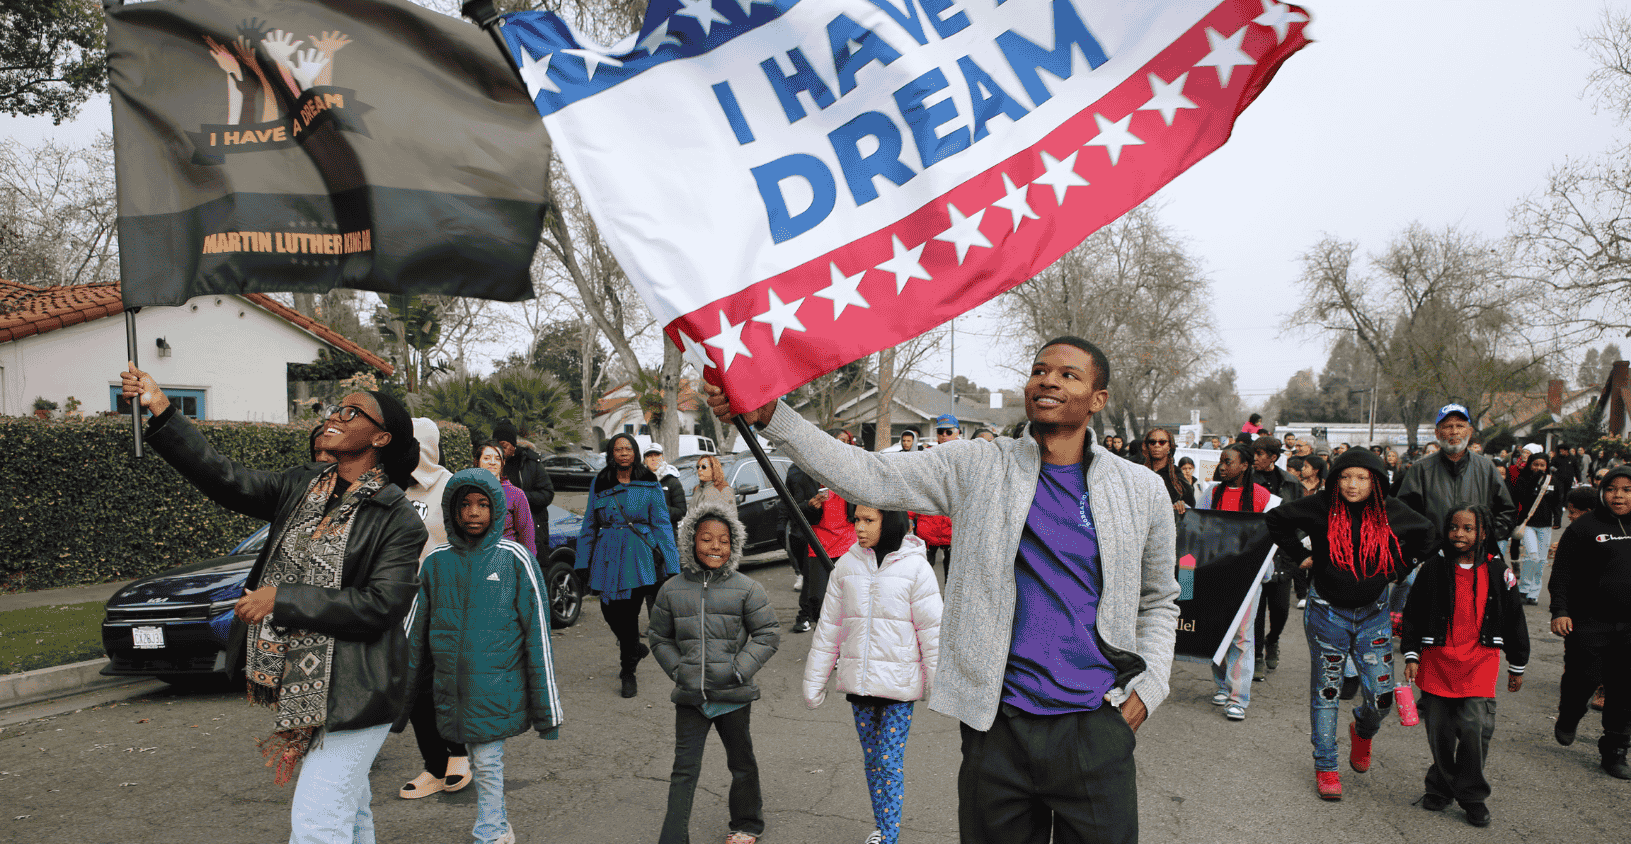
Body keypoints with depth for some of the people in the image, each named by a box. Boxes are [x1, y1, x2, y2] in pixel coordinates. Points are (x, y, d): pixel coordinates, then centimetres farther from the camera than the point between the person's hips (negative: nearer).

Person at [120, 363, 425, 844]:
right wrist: (161, 412, -11)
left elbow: (377, 606, -20)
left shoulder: (398, 521, -13)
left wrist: (282, 600, -17)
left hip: (351, 695, -7)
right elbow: (228, 481, -3)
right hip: (297, 689, 7)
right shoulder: (302, 488, 8)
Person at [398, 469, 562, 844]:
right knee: (480, 763, 12)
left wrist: (547, 710, -6)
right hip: (452, 689, 3)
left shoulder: (515, 559, -7)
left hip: (497, 685, -3)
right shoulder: (436, 561, 3)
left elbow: (538, 633, -5)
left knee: (488, 762, 0)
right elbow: (415, 632, 11)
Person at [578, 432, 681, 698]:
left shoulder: (649, 484, 2)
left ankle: (628, 673, 13)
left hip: (639, 554, -3)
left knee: (628, 612, -4)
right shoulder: (599, 484, 9)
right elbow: (589, 526, 14)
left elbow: (662, 524, 1)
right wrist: (581, 564, 10)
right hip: (608, 555, 3)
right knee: (610, 611, 4)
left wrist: (671, 566, -5)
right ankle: (634, 649, 34)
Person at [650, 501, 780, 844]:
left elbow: (767, 635, -2)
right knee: (684, 768, 1)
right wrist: (677, 670, -1)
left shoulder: (746, 589, -7)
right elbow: (659, 637, 12)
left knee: (742, 764, 17)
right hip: (690, 698, 1)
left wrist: (740, 670, -11)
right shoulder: (672, 590, 0)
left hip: (733, 696, -1)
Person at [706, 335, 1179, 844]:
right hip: (998, 726, 0)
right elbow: (865, 476, -9)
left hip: (1097, 730, 1)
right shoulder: (975, 468, 0)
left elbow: (1158, 603, 17)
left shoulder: (1141, 490, 5)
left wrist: (1147, 689, 2)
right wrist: (769, 416, -19)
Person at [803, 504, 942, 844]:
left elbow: (932, 630, -6)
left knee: (891, 763, -1)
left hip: (899, 686, -4)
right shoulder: (847, 565, 2)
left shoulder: (915, 567, -9)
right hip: (858, 682, 4)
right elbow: (828, 627, 8)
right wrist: (814, 681, 10)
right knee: (871, 760, 15)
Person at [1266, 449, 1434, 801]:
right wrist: (1301, 555, -2)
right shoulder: (1322, 507, -10)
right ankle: (1325, 766, 18)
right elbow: (1277, 518, -1)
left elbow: (1425, 535, 15)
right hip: (1327, 613, -2)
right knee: (1326, 692, 5)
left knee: (1382, 697, -1)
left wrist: (1397, 570, 9)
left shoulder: (1392, 513, -3)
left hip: (1373, 615, 2)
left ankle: (1362, 730, 35)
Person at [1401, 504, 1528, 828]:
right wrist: (1411, 656, 1)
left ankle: (1472, 795, 8)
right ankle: (1441, 786, 27)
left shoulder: (1497, 572, 1)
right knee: (1439, 729, 7)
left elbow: (1514, 621, 10)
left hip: (1480, 661, -1)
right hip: (1437, 660, 1)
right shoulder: (1433, 570, 0)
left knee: (1475, 727, -10)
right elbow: (1413, 615, 5)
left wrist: (1517, 667, 13)